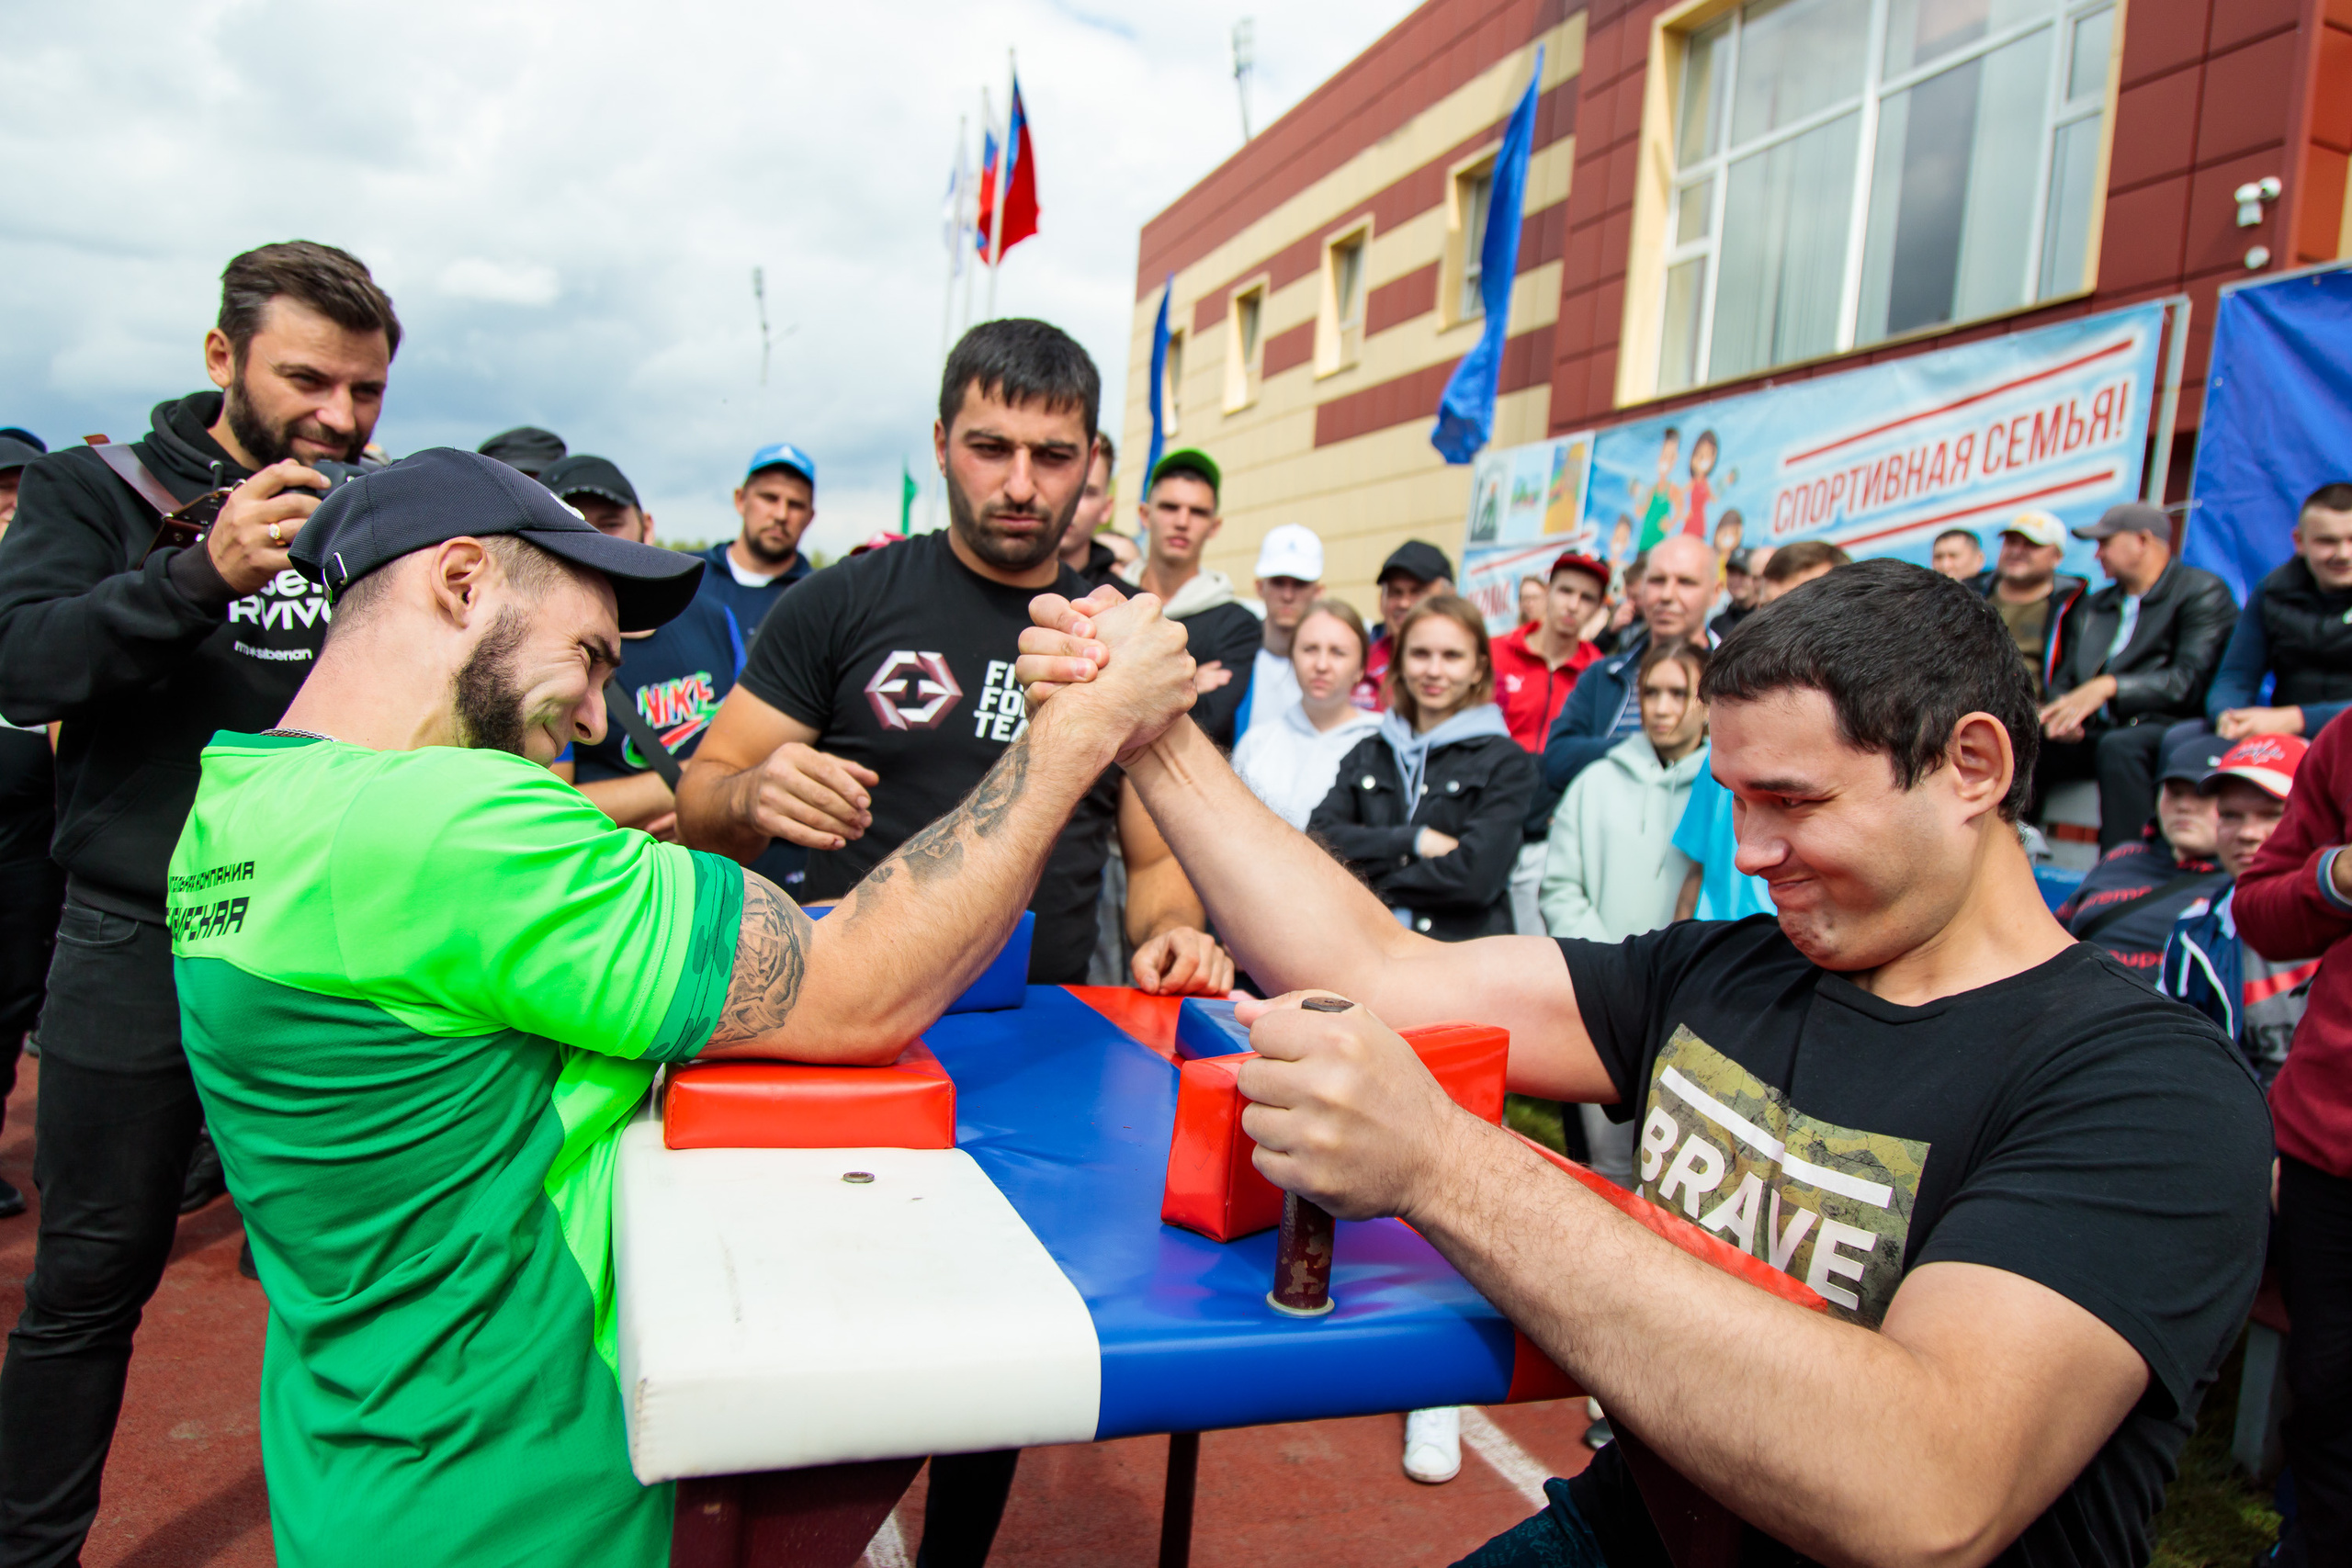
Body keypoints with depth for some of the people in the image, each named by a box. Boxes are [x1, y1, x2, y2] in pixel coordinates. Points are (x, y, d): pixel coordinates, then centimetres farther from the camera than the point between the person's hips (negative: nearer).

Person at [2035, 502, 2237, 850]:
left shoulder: (2202, 592, 3)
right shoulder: (2092, 606, 23)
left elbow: (2191, 680, -10)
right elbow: (2065, 678, 18)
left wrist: (2109, 687, -20)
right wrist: (2060, 712, -6)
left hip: (2167, 728, -5)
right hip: (2094, 732, 6)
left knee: (2119, 747, -38)